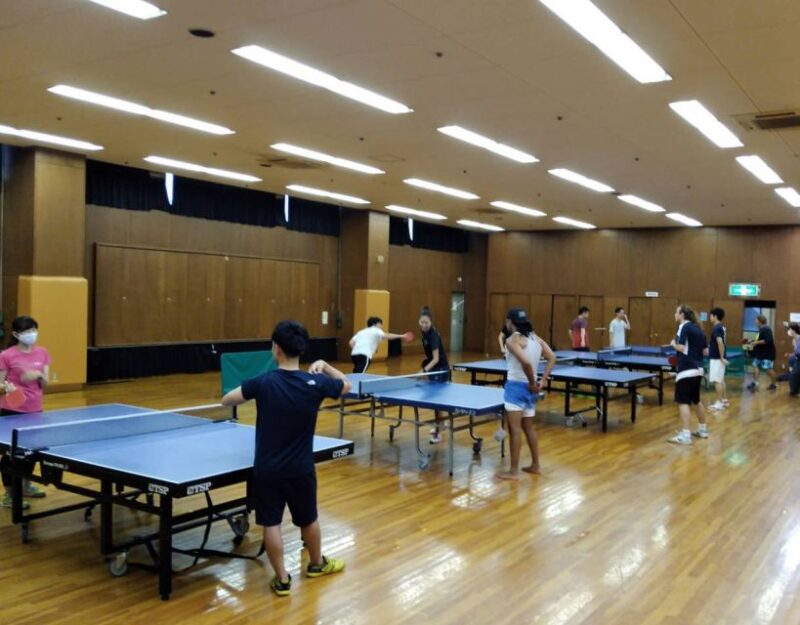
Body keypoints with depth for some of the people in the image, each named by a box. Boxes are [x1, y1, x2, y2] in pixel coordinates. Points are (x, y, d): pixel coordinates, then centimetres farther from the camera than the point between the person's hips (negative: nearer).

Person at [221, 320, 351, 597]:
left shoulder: (263, 382, -16)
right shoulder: (315, 383, -12)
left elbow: (226, 401, -3)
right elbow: (346, 385, 8)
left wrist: (251, 393, 13)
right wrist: (324, 366, 16)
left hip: (267, 469, -2)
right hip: (300, 469, 2)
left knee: (271, 524, 9)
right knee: (308, 519, 20)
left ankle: (282, 579, 17)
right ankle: (317, 564, 41)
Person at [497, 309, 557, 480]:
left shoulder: (512, 340, -14)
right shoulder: (535, 338, 9)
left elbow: (526, 362, -27)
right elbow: (552, 358, 7)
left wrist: (532, 382, -13)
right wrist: (542, 381, 3)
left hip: (516, 386, -8)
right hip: (529, 388, 8)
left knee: (514, 429, -5)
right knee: (528, 427, 19)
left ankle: (513, 471, -2)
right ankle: (535, 465, 26)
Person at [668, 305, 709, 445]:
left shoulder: (684, 327, -10)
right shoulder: (698, 328, 14)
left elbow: (681, 347, -18)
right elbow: (704, 351, 15)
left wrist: (673, 344, 0)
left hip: (687, 370, -9)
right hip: (698, 369, 9)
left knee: (683, 402, -9)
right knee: (696, 400, 21)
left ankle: (685, 435, -14)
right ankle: (703, 429, 31)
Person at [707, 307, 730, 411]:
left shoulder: (716, 328, -17)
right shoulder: (722, 327, 11)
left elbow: (720, 343, -27)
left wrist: (722, 357, -23)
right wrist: (712, 350, 23)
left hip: (716, 358, -9)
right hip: (719, 357, 9)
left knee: (717, 381, -5)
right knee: (721, 380, 16)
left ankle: (719, 403, -2)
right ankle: (724, 400, 23)